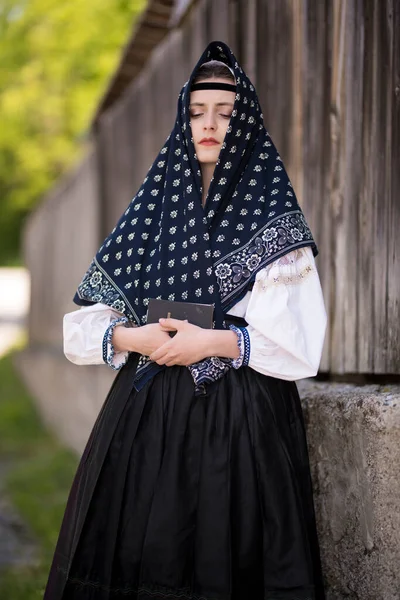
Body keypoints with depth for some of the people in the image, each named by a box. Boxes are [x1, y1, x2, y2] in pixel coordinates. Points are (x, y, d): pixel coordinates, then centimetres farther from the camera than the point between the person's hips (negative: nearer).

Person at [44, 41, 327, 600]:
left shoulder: (275, 222, 2)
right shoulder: (153, 210, 11)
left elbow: (302, 342, -8)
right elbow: (84, 323, 10)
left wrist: (216, 342, -17)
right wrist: (131, 337, -10)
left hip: (242, 421, -3)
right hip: (145, 415, 3)